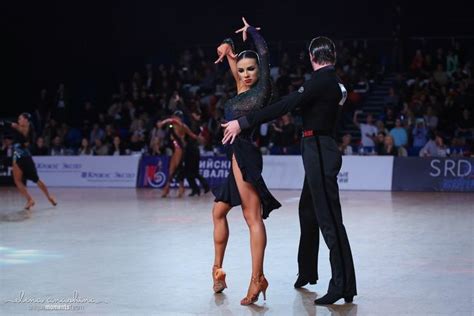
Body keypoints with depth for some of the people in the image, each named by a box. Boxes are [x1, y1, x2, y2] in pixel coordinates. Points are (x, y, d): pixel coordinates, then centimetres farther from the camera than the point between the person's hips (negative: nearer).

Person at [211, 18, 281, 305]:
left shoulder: (262, 90, -3)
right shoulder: (242, 90, 16)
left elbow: (264, 53, -4)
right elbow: (232, 59, 26)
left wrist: (250, 30, 10)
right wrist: (228, 48, 6)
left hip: (245, 157, -8)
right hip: (234, 157, 9)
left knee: (253, 217, -13)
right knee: (219, 212, 14)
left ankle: (257, 278, -17)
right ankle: (218, 269, 24)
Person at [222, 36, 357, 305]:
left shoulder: (321, 81, -15)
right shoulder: (334, 82, 13)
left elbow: (284, 106, -21)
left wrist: (243, 123, -21)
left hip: (319, 152, -10)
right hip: (320, 151, 10)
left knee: (328, 217, -10)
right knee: (308, 211, 20)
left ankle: (343, 283, -11)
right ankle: (308, 271, 33)